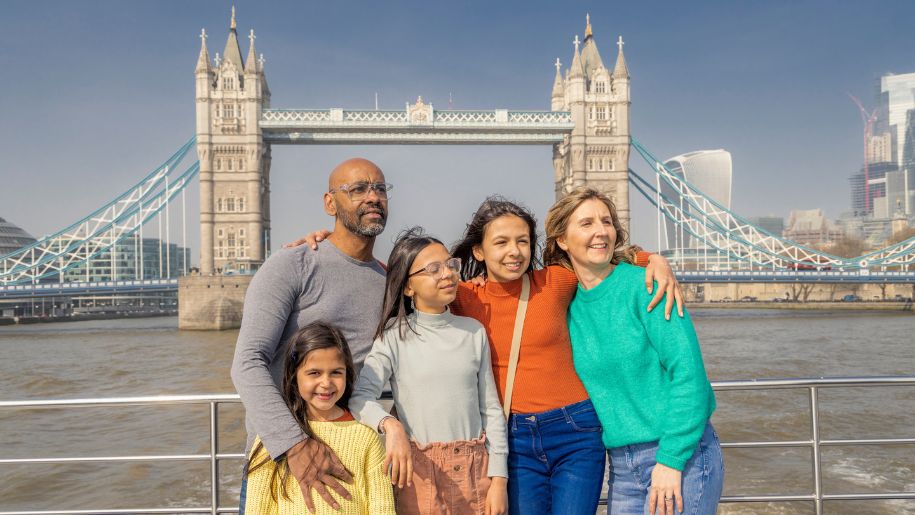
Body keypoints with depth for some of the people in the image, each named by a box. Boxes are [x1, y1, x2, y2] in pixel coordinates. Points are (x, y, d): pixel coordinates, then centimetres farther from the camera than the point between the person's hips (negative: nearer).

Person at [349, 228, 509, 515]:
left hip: (475, 467, 3)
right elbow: (361, 396, -14)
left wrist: (498, 479, 1)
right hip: (419, 468, -2)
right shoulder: (395, 335, -3)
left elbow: (491, 409, 5)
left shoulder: (474, 331, 5)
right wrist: (390, 425, -32)